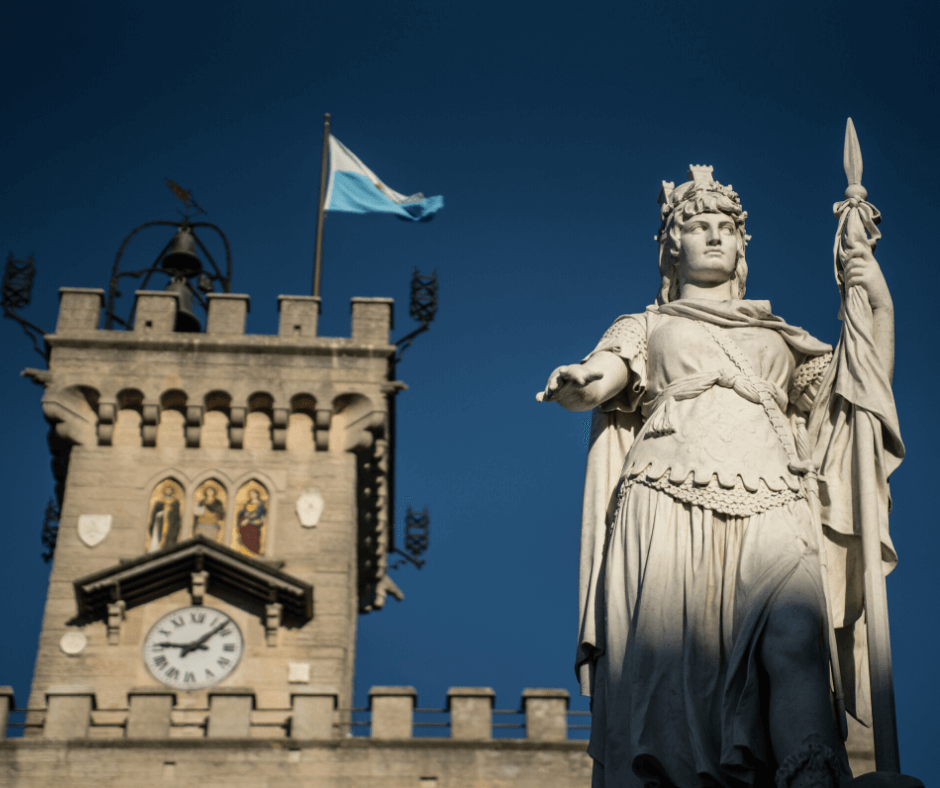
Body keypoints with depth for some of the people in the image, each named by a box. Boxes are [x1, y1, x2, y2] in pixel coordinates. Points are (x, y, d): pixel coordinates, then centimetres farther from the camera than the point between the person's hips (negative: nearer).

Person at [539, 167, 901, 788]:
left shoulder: (781, 338, 33)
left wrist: (882, 305, 22)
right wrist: (574, 383, -16)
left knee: (796, 642, -28)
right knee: (671, 666, -19)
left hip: (769, 509, 1)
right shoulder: (645, 328, 27)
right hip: (670, 505, -1)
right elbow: (596, 383, 8)